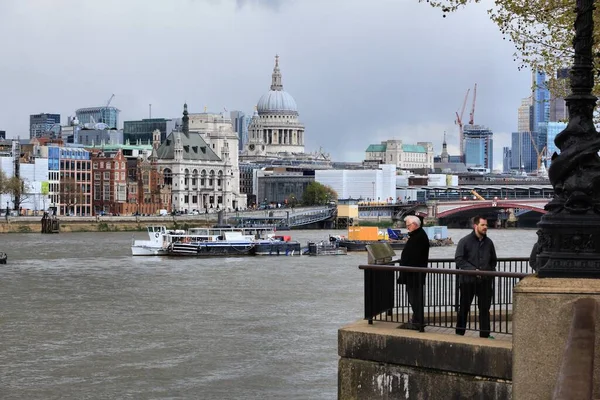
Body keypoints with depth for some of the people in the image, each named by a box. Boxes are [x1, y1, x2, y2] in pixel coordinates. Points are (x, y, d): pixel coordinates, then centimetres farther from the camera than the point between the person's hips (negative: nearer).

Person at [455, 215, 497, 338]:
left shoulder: (488, 242, 9)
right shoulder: (465, 241, -5)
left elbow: (493, 260, 20)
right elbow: (458, 259, -10)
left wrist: (490, 271, 1)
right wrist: (473, 270, -18)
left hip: (485, 281, 4)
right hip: (468, 280, -4)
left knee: (485, 308, 5)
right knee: (464, 307, 6)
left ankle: (485, 334, 11)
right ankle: (459, 333, 15)